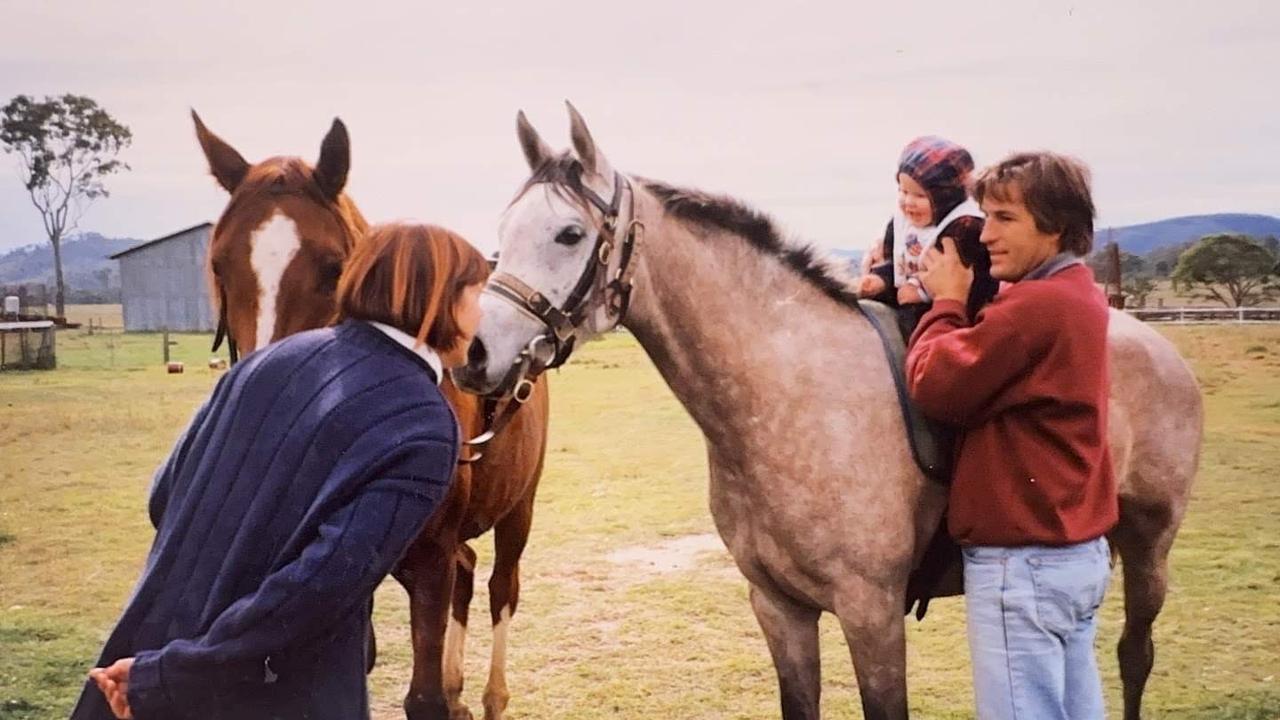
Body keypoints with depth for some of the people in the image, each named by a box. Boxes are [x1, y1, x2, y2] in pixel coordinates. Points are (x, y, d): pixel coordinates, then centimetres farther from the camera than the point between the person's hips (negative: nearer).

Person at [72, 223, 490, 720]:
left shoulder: (278, 356, 2)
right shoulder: (424, 427, -16)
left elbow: (164, 496, 9)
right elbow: (317, 586, -25)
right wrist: (165, 677, -19)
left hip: (160, 634, 6)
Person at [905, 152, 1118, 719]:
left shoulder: (1034, 305, -21)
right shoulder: (1078, 295, 11)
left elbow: (935, 384, -18)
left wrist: (946, 302, -4)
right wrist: (959, 302, 4)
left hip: (1022, 562, -10)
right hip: (1080, 551, 10)